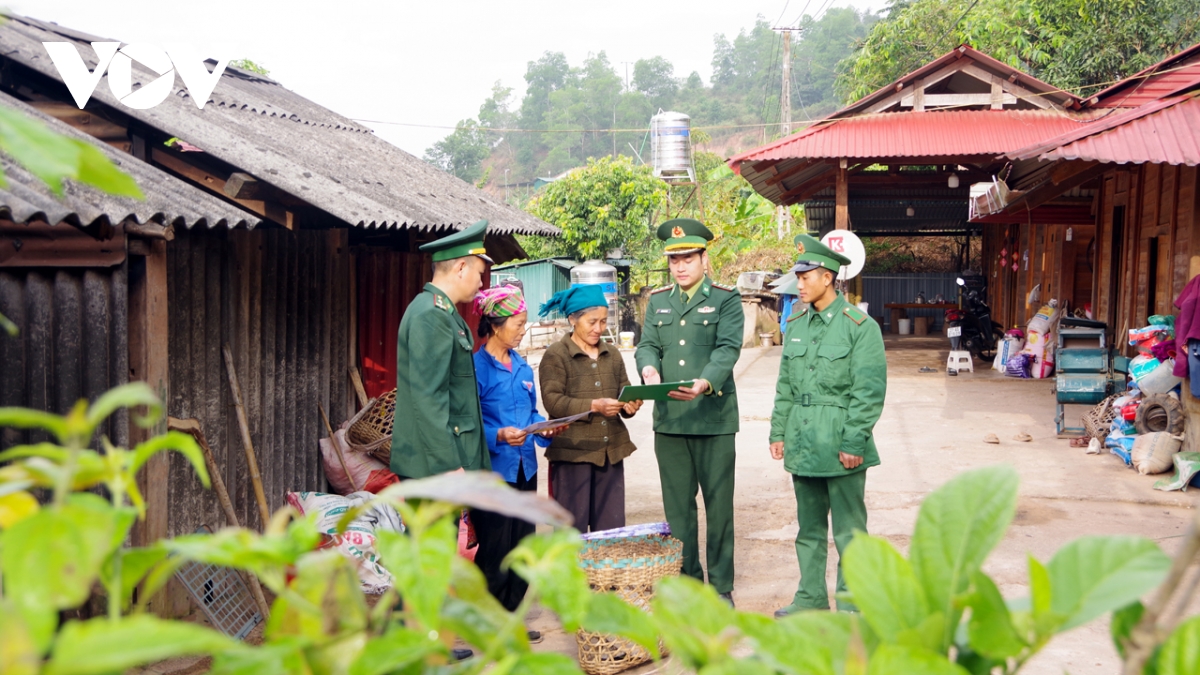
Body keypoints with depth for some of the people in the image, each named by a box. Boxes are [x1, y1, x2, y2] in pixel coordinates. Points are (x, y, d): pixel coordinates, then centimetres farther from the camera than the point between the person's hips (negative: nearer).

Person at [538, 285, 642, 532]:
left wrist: (630, 405, -11)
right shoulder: (555, 355, -2)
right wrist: (594, 406, -24)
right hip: (572, 451, -5)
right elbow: (553, 401, -12)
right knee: (573, 529, 1)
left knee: (612, 529, 7)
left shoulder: (612, 354, 15)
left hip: (611, 451, 5)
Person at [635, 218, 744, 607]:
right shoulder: (658, 301, 14)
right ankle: (686, 582, 22)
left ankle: (721, 586, 15)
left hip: (714, 418, -4)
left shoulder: (726, 299, 0)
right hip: (669, 419, 4)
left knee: (719, 505, 3)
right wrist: (649, 369, -18)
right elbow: (647, 345, 6)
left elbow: (728, 349, -12)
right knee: (677, 507, 10)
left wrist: (707, 382, -31)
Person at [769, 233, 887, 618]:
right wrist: (778, 433, 10)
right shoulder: (796, 325, 10)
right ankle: (811, 597, 26)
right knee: (809, 527, 15)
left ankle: (850, 605, 14)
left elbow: (869, 391, -11)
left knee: (848, 529, 3)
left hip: (840, 444, -6)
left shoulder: (860, 326, -8)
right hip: (802, 443, 6)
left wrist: (853, 442, -15)